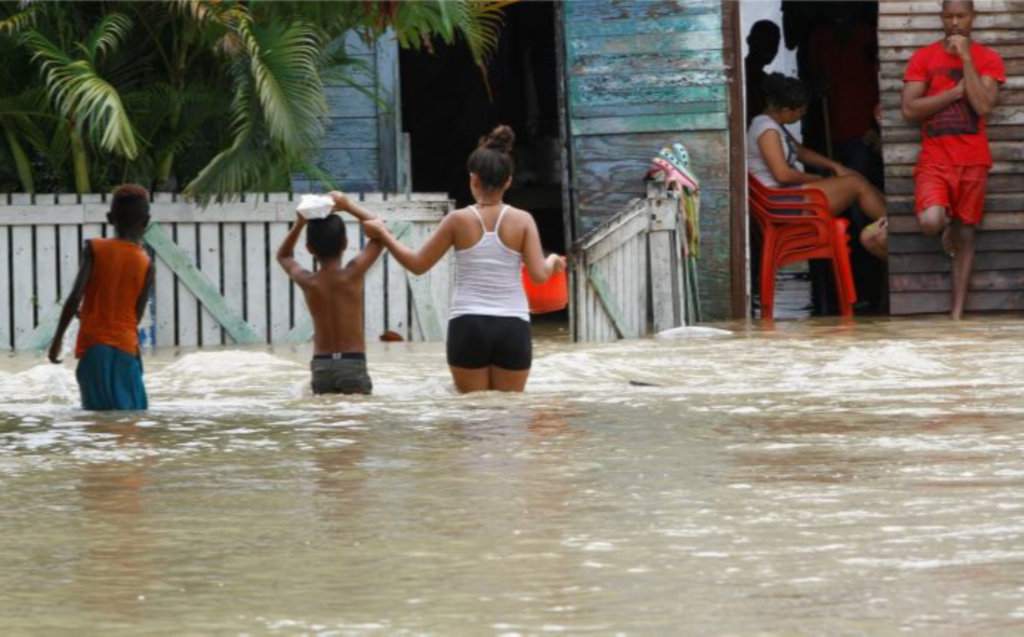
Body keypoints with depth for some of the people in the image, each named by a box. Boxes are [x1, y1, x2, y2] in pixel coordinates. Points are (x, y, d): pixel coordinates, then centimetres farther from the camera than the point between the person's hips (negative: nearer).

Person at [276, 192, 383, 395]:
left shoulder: (307, 282, 0)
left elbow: (283, 256, 23)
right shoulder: (352, 275, -8)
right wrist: (349, 205, 5)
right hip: (353, 364, -3)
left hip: (321, 366, 3)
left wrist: (299, 224, 9)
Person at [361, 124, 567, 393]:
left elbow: (417, 264, 5)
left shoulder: (458, 220, -2)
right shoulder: (522, 220, -1)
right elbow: (539, 275, -5)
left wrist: (382, 234, 18)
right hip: (513, 327, 0)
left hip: (468, 325, 0)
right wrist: (553, 262, 18)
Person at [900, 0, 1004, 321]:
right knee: (930, 222, -25)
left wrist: (965, 58, -12)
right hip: (934, 161, -1)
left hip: (972, 162, 1)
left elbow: (983, 106, -12)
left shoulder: (988, 59, 3)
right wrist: (957, 91, -10)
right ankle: (947, 225, 14)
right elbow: (909, 108, -7)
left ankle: (957, 314, 13)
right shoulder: (923, 57, 2)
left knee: (966, 237, 5)